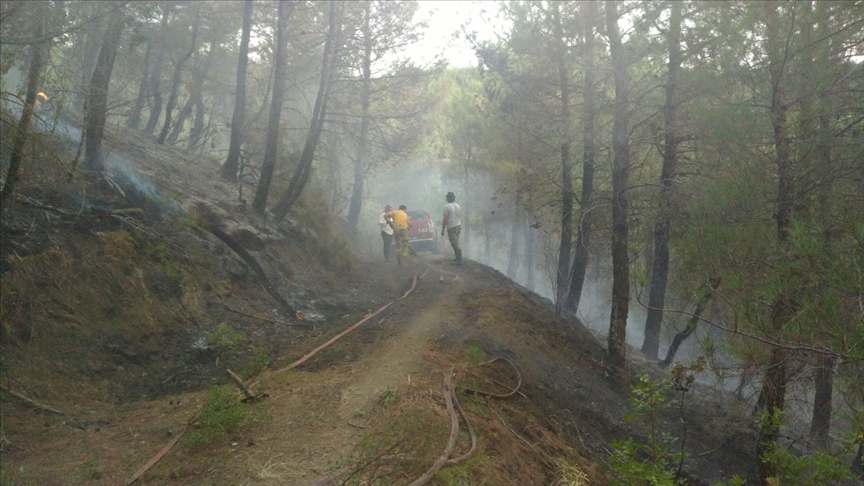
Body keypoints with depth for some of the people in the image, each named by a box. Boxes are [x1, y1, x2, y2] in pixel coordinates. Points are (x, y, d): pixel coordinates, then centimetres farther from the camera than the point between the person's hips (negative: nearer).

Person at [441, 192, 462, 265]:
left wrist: (442, 230, -10)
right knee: (456, 244, 18)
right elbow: (460, 217, 13)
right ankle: (458, 258, 24)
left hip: (451, 227, -7)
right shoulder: (458, 206, 7)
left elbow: (445, 219, -17)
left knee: (455, 244, -3)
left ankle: (459, 260, -3)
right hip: (458, 226, 7)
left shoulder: (447, 206, -15)